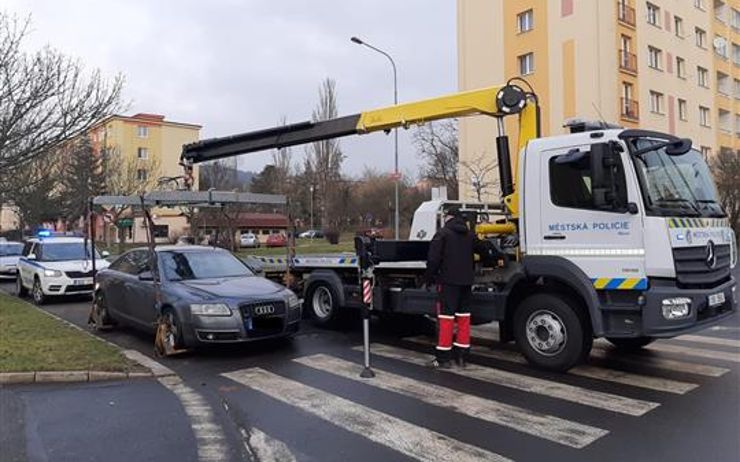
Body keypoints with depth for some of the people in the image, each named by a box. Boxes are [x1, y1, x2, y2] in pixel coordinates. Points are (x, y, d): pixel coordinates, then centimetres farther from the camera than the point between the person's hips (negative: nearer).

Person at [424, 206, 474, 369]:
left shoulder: (443, 233, -8)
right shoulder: (470, 235, 13)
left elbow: (433, 259, -10)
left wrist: (429, 277, 1)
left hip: (448, 281, -6)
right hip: (466, 281, 6)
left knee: (446, 317, -5)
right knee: (464, 317, 10)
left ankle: (443, 357, -5)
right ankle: (462, 356, 15)